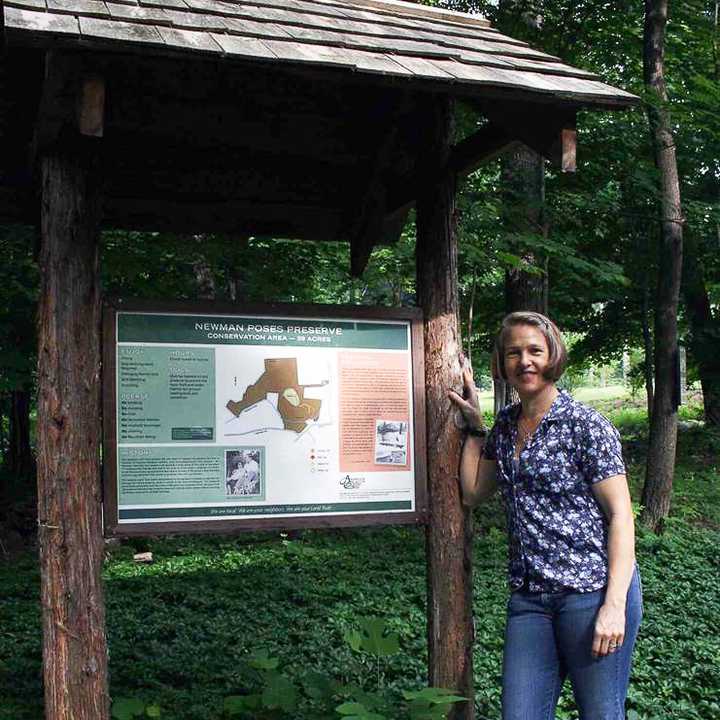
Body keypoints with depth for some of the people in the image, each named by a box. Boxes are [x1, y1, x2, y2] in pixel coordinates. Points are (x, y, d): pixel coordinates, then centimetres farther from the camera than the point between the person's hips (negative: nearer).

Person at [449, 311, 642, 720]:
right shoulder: (506, 426, 12)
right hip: (530, 597, 6)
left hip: (593, 590, -6)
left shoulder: (586, 426, -8)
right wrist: (474, 424, 11)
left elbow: (621, 514, -10)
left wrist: (615, 604, -17)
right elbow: (473, 493, 17)